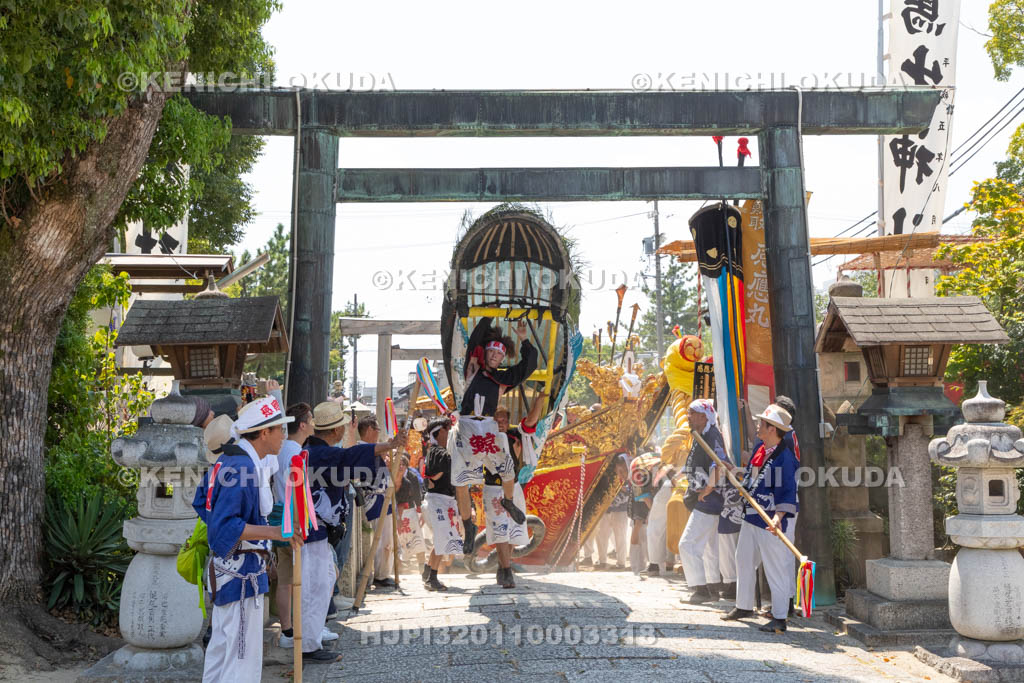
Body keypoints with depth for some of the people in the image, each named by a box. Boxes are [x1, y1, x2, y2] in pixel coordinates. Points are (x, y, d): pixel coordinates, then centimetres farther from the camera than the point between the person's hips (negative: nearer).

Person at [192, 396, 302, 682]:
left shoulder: (227, 459, 9)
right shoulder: (243, 467, -24)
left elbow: (201, 501, 20)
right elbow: (226, 527, -28)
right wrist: (273, 531, -33)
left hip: (225, 569, 11)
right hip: (242, 573, -11)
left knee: (221, 647, 24)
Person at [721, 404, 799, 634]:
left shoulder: (784, 456, -17)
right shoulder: (760, 451, 9)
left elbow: (788, 491, -23)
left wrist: (778, 517, -32)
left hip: (770, 522, -9)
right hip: (751, 517, 9)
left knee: (776, 569, -2)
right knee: (744, 560, 17)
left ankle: (780, 617, 5)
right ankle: (744, 606, 32)